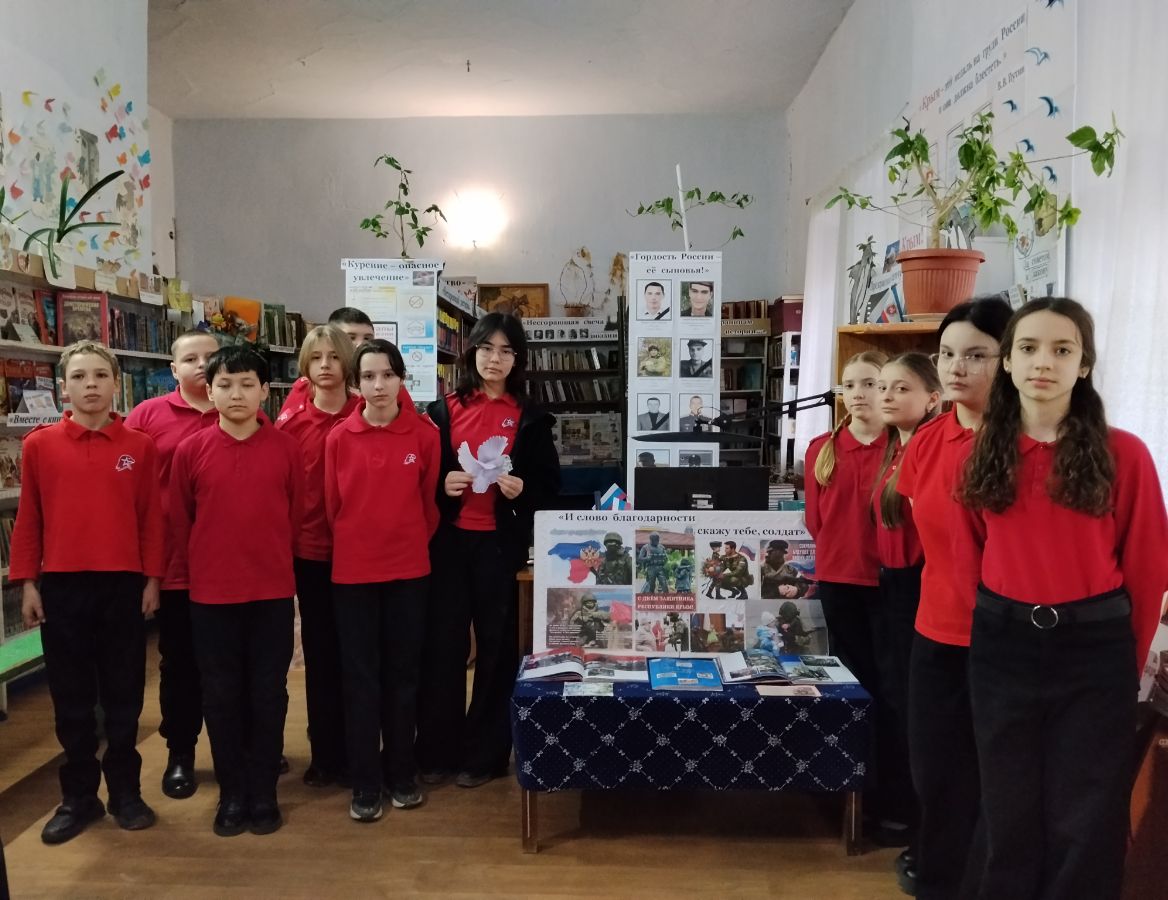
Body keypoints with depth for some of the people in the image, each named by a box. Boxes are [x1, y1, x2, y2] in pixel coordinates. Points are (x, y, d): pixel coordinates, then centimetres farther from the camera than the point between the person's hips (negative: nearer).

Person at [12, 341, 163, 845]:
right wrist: (26, 582, 1)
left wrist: (152, 579, 0)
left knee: (123, 695, 10)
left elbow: (151, 518, 1)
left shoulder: (140, 447, -1)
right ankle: (78, 796, 25)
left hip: (124, 585, 0)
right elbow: (28, 518, 3)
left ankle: (126, 791, 25)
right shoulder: (39, 445, 0)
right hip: (61, 586, 1)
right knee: (71, 698, 11)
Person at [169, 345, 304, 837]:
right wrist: (188, 574, 9)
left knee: (268, 694, 9)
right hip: (211, 594, 0)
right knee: (222, 696, 10)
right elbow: (179, 521, 5)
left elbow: (295, 515, 5)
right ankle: (232, 794, 26)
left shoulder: (286, 448, -4)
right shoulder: (190, 450, -3)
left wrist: (272, 561, 9)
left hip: (273, 592, 0)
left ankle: (263, 793, 24)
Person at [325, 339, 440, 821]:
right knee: (361, 676, 7)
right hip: (352, 572, 0)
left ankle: (402, 773, 26)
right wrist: (353, 547, 10)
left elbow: (431, 501, 3)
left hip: (409, 570, 0)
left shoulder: (425, 434, -5)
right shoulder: (338, 439, -4)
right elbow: (332, 505, 5)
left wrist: (413, 543, 7)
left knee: (403, 672, 11)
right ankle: (365, 783, 20)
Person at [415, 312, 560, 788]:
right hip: (449, 540, 1)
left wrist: (522, 490, -14)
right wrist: (441, 485, -12)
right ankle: (436, 749, 20)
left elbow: (549, 483, 6)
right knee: (442, 642, 4)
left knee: (496, 645, 7)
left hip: (500, 542, 0)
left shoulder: (530, 416, 5)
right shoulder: (444, 409, 6)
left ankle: (485, 753, 21)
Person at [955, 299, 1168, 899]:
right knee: (1009, 813, 16)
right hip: (1002, 645, 2)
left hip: (1094, 648, -2)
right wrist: (996, 620, 3)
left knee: (1085, 822, 10)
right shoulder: (983, 453, 2)